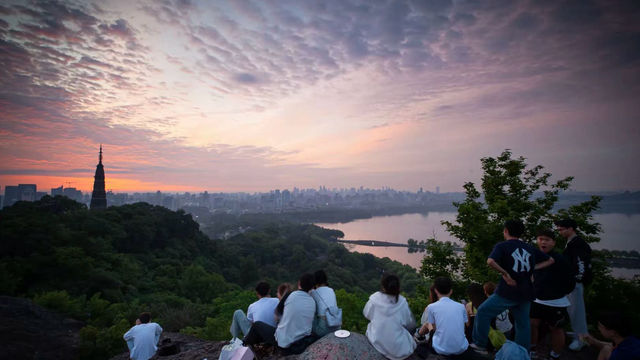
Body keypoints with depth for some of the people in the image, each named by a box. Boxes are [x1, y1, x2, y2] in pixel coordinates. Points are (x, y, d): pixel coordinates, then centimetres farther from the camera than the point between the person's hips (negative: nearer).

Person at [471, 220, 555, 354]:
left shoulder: (502, 246, -6)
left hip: (507, 292, -5)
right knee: (523, 325, 16)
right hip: (526, 293, 6)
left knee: (483, 312, 7)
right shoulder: (530, 248, 11)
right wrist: (532, 268, 10)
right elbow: (550, 260, 20)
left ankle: (480, 345, 11)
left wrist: (505, 273, -13)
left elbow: (490, 262, -24)